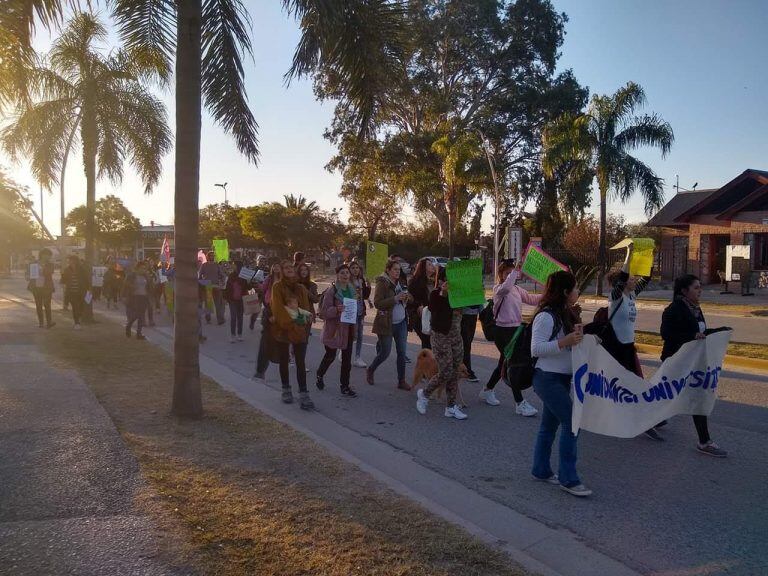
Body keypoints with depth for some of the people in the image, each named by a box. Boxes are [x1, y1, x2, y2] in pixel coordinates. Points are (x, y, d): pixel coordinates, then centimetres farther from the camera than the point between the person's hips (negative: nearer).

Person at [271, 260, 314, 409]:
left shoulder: (301, 288, 7)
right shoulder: (277, 287, -5)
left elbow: (306, 308, 7)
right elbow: (278, 308, -13)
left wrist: (303, 325, -7)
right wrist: (290, 324, -19)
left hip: (299, 331, 2)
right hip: (282, 329, -2)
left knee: (301, 363, -3)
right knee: (284, 361, 11)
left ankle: (303, 395, -3)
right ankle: (286, 390, 26)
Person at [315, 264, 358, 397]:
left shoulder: (352, 289, 7)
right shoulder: (331, 291, -14)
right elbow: (325, 311, -16)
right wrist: (336, 309, -33)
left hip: (348, 328, 6)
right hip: (334, 328, -6)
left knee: (347, 358, 7)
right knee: (330, 355, 8)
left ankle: (345, 386, 15)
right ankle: (320, 375, 36)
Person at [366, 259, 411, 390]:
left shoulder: (398, 282, 12)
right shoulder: (382, 283, -11)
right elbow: (377, 303, -20)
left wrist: (405, 298, 0)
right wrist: (395, 298, -27)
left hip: (401, 323, 7)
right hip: (386, 324, -7)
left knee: (402, 352, 4)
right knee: (385, 352, 1)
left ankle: (401, 381, 12)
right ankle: (370, 370, 28)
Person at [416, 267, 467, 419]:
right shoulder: (436, 295, -10)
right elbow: (434, 310, -25)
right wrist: (442, 293, -29)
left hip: (456, 337, 6)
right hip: (441, 337, -6)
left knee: (454, 373, 8)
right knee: (445, 373, -6)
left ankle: (451, 407, 18)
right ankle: (424, 394, 18)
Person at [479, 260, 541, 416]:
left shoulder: (517, 289, 11)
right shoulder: (498, 289, -11)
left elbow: (532, 299, 6)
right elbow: (506, 287, -35)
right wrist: (516, 270, -34)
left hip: (515, 330, 8)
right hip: (503, 331, -8)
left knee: (505, 363, 18)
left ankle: (487, 391, 35)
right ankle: (520, 402, -4)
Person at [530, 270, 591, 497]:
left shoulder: (564, 315, 12)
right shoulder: (546, 316, -18)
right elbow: (536, 349, -22)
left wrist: (577, 334, 5)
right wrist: (565, 341, -29)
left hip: (561, 378, 10)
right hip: (548, 378, -10)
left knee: (550, 424, 15)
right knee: (572, 421, -12)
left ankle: (541, 470, 26)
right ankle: (568, 478, -5)